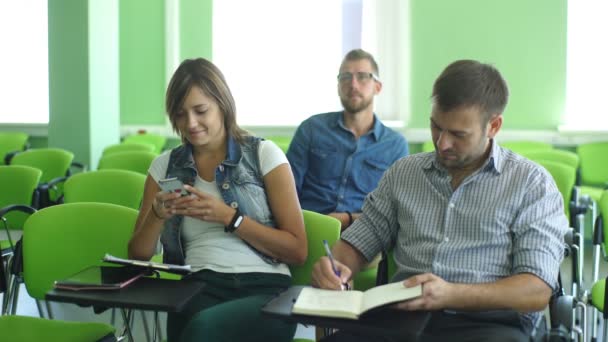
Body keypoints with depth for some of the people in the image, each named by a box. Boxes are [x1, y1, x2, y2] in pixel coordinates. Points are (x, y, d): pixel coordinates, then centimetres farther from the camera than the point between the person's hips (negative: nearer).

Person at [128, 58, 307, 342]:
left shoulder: (264, 154, 4)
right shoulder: (165, 166, 14)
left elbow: (298, 250, 0)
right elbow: (138, 256, 14)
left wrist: (229, 217, -10)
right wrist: (157, 214, -6)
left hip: (265, 289, -2)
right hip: (198, 288, 2)